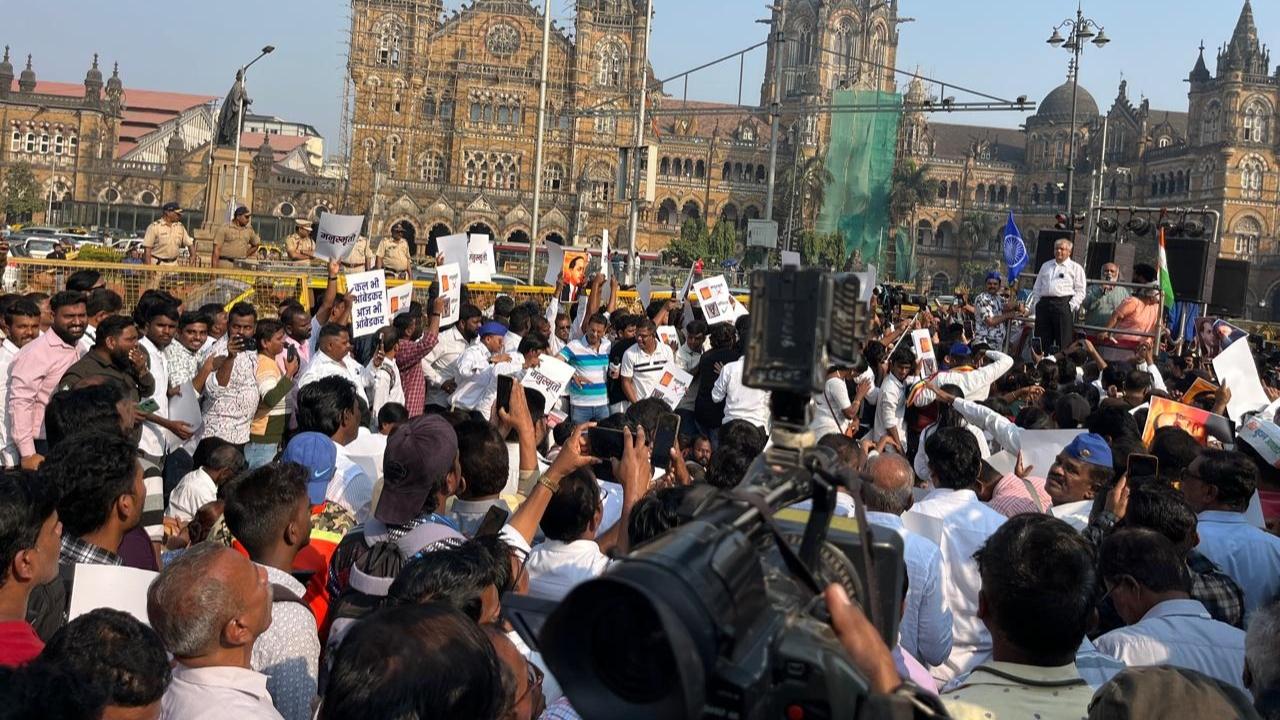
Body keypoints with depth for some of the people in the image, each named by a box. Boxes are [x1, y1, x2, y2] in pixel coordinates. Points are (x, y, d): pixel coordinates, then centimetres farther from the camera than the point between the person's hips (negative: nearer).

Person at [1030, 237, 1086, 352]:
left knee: (1063, 342, -8)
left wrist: (1071, 306, -10)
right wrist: (1037, 303, 8)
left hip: (1063, 304, -4)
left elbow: (1080, 291, 2)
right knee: (1042, 339, 2)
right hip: (1044, 303, 4)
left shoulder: (1076, 268, 10)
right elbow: (1037, 288, 22)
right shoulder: (1045, 266, 24)